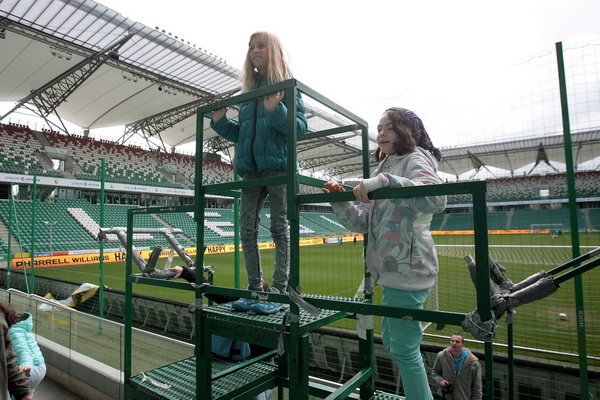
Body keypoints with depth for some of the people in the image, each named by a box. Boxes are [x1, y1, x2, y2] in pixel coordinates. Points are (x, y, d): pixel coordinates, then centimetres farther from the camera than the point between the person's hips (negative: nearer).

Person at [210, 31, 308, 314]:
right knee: (247, 229, 5)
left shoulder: (286, 85, 3)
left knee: (280, 229, -2)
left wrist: (276, 110, -22)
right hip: (250, 168, 7)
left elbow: (300, 127, -9)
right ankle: (254, 288, 14)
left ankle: (279, 290, 3)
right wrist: (221, 121, 8)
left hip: (278, 166, -6)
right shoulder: (249, 90, 21)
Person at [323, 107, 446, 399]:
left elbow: (436, 198, -26)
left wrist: (383, 181, -31)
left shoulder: (415, 159, -4)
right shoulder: (384, 168, 20)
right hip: (391, 269, 9)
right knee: (391, 341, 20)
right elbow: (361, 222, 14)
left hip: (407, 268, -9)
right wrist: (340, 201, -2)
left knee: (404, 348, -2)